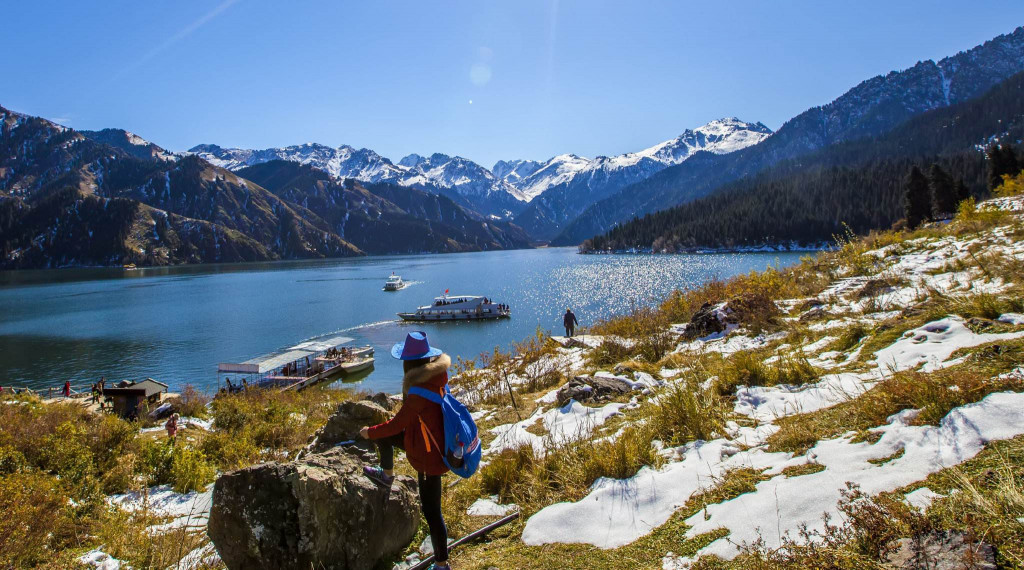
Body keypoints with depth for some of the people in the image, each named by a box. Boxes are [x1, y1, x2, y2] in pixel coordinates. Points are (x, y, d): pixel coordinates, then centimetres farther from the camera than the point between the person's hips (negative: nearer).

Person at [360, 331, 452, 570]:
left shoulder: (420, 391, -32)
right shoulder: (436, 377, -7)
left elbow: (398, 424, -21)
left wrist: (370, 432, -4)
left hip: (429, 456, -8)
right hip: (436, 441, 8)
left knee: (431, 511, 6)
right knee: (384, 437, 20)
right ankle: (387, 475, 46)